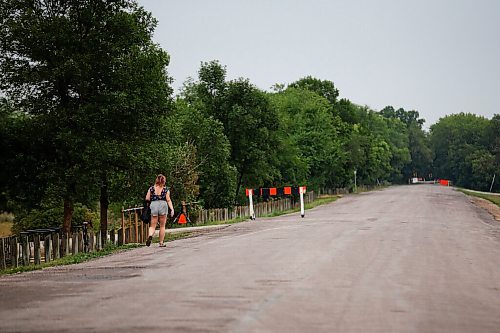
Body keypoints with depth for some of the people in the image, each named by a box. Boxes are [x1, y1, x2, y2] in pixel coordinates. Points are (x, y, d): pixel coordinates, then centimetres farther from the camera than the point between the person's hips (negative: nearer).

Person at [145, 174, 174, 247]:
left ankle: (150, 236, -26)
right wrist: (172, 209, -7)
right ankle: (161, 243, 12)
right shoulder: (166, 189, 1)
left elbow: (147, 199, 3)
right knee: (162, 226, 11)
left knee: (153, 226, 5)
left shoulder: (151, 188, 4)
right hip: (163, 205, -1)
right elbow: (168, 200, -6)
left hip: (153, 206, 1)